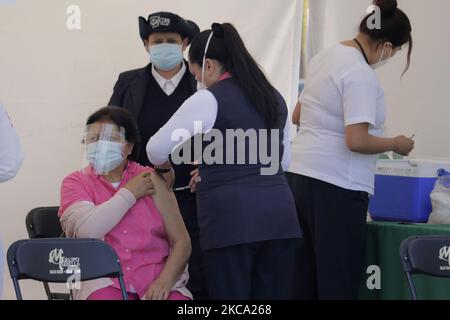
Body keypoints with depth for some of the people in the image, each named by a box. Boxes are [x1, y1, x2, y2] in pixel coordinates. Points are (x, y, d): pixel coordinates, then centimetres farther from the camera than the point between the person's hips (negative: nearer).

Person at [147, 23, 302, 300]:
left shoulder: (209, 99, -4)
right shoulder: (274, 97, 17)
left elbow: (157, 149, -3)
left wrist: (165, 164, 20)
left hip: (231, 215, -6)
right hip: (278, 212, 7)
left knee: (232, 295, -2)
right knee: (273, 295, 6)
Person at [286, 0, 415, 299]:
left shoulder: (325, 57, 12)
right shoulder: (362, 75, -16)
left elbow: (298, 116, 24)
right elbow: (356, 141, -21)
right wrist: (397, 145, -6)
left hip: (301, 176, 9)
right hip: (337, 187, -9)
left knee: (305, 279, 10)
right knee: (338, 284, -3)